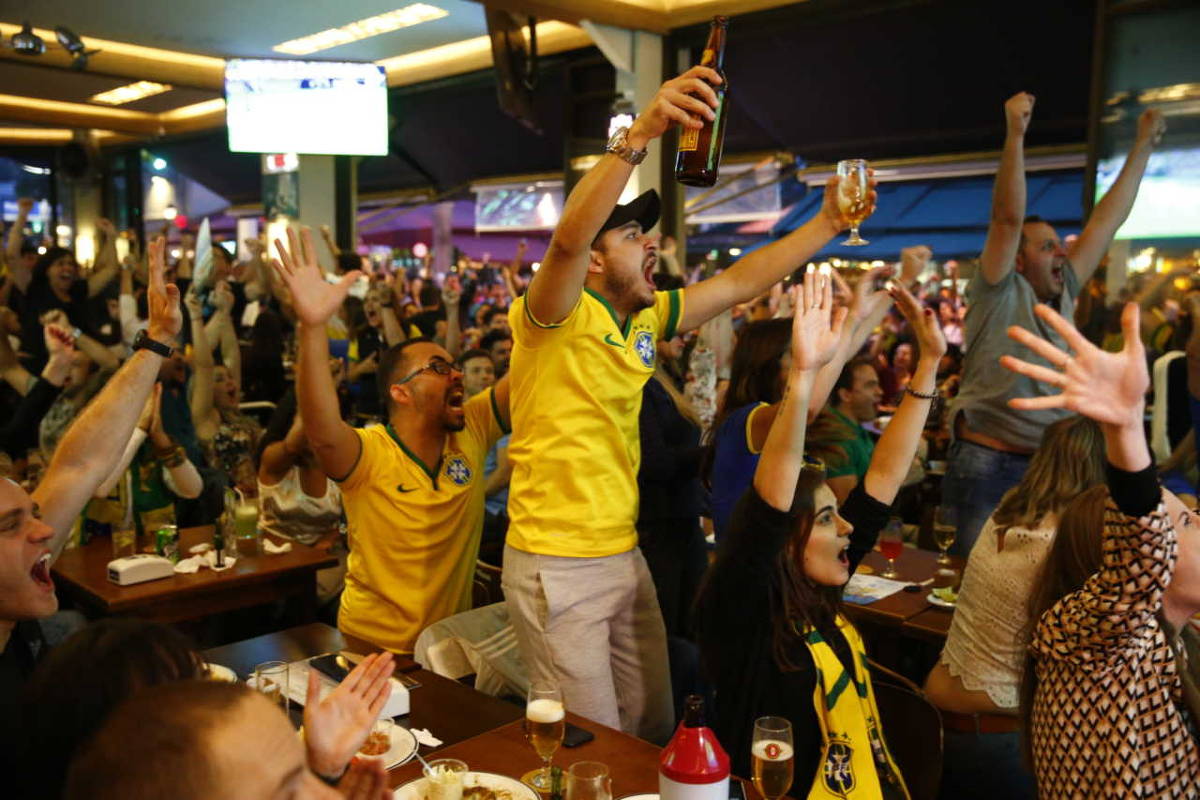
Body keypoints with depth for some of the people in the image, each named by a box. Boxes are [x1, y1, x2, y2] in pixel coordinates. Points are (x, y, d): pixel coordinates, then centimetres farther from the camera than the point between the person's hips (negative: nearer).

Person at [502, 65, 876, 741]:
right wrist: (641, 134, -43)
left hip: (625, 557, 8)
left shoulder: (648, 317, 7)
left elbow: (740, 283, 10)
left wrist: (828, 223, 5)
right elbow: (567, 237, -34)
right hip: (558, 565, -7)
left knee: (654, 729, 19)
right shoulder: (558, 316, -14)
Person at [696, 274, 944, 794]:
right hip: (801, 790, -6)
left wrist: (930, 360, 2)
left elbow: (884, 474, 3)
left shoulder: (819, 597, 2)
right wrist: (802, 374, -41)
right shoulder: (737, 614, -16)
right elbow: (770, 497, -32)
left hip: (874, 786, 6)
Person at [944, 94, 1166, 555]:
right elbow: (1008, 217, -18)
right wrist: (1016, 134, -23)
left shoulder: (1063, 293, 11)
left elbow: (1106, 221, 15)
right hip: (988, 466, -7)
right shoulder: (998, 294, -6)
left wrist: (1143, 146, 18)